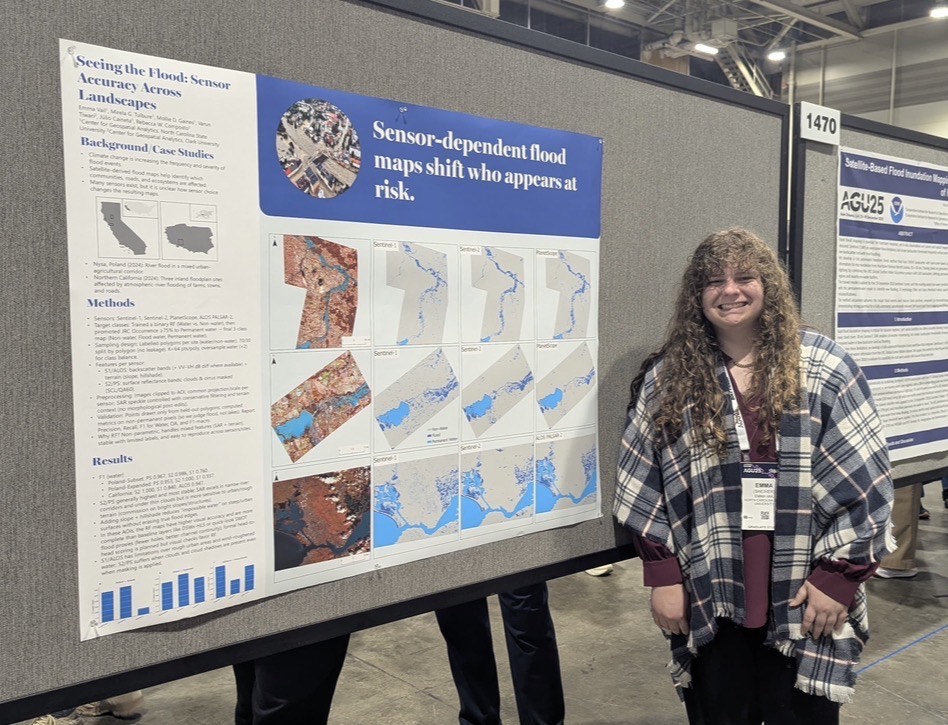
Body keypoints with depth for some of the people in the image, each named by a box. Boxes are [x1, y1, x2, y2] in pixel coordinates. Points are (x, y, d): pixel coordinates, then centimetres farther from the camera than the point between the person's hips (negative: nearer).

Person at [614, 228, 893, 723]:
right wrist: (663, 577, -1)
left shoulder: (824, 369, -3)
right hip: (709, 602, 1)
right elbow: (644, 492, 3)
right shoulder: (666, 380, 1)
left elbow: (864, 486, -3)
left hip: (804, 602, -1)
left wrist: (837, 577, -7)